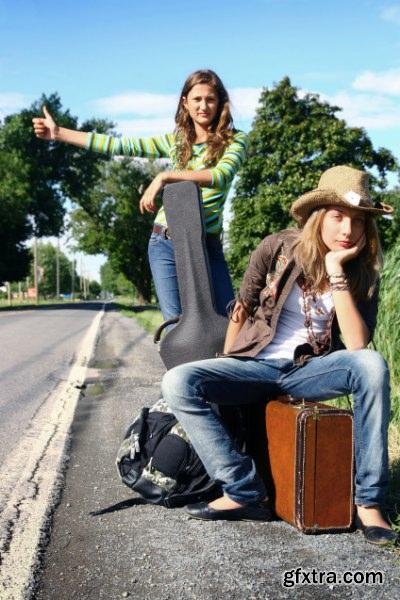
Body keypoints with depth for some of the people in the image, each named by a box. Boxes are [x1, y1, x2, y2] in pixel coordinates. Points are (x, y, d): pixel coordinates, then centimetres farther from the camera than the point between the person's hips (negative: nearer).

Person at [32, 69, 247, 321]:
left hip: (206, 244, -3)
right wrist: (59, 133, 15)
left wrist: (165, 176, -20)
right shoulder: (176, 140, 14)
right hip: (165, 242, 3)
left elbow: (221, 175, -17)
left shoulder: (235, 140, 3)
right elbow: (121, 145, 15)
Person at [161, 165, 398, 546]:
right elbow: (242, 308, 5)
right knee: (177, 383, -26)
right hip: (256, 365, 0)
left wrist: (336, 274, -21)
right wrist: (226, 374, 7)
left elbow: (357, 345, -17)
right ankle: (244, 492, -20)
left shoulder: (361, 272, -3)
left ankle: (368, 501, -24)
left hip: (310, 370, 0)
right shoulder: (278, 248, -7)